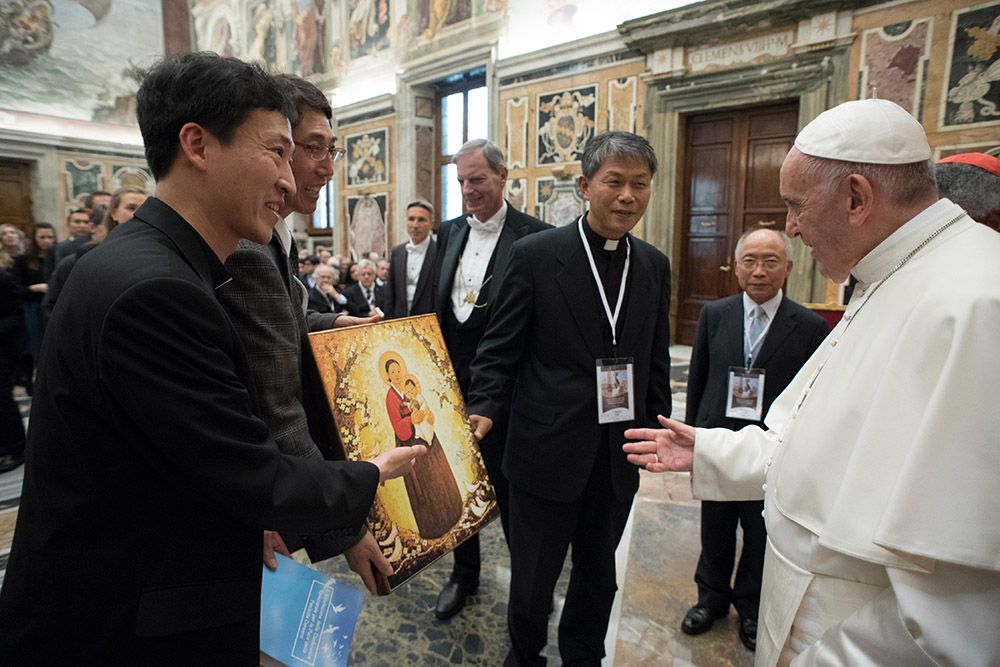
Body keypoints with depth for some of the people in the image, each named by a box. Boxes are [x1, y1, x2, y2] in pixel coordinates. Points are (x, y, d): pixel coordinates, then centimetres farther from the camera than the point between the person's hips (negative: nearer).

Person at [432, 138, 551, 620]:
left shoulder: (533, 236, -11)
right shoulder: (449, 232, 9)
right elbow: (435, 304, 12)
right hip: (452, 381, 6)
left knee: (508, 486, 10)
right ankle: (464, 573, 42)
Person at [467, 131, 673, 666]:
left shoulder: (654, 266, 5)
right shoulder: (535, 255, -9)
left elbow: (656, 360, 11)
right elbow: (500, 349, -7)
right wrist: (483, 409, -21)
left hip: (617, 456, 5)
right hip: (547, 452, -4)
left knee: (598, 575, 23)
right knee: (532, 581, 15)